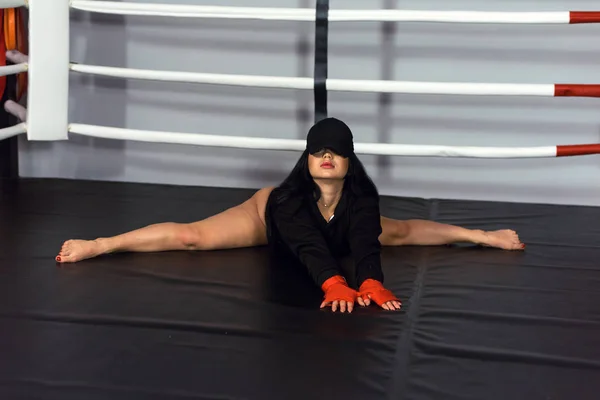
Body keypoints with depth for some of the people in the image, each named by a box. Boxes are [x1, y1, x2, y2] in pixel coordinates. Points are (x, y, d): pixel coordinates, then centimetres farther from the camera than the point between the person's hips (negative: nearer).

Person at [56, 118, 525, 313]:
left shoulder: (362, 199, -36)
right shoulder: (288, 199, -44)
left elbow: (365, 244, -51)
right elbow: (310, 248, -60)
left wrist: (372, 284, -71)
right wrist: (334, 286, -77)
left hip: (336, 229, 4)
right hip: (266, 217, -4)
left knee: (401, 230, 11)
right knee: (191, 237, -18)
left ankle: (480, 236, 29)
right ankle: (96, 245, -16)